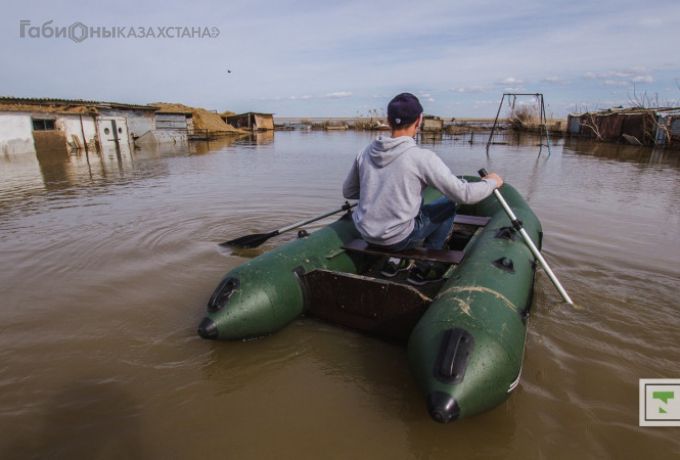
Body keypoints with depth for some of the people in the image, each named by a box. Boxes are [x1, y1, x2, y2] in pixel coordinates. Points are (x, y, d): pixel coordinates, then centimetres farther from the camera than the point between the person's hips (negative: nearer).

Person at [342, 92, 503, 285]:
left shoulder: (366, 152, -2)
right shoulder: (422, 157, -17)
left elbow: (348, 192, 9)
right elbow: (464, 194, -13)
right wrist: (491, 182, 6)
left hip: (367, 235, 6)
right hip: (398, 238, -5)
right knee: (448, 204, 14)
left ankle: (396, 260, 26)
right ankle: (424, 267, 17)